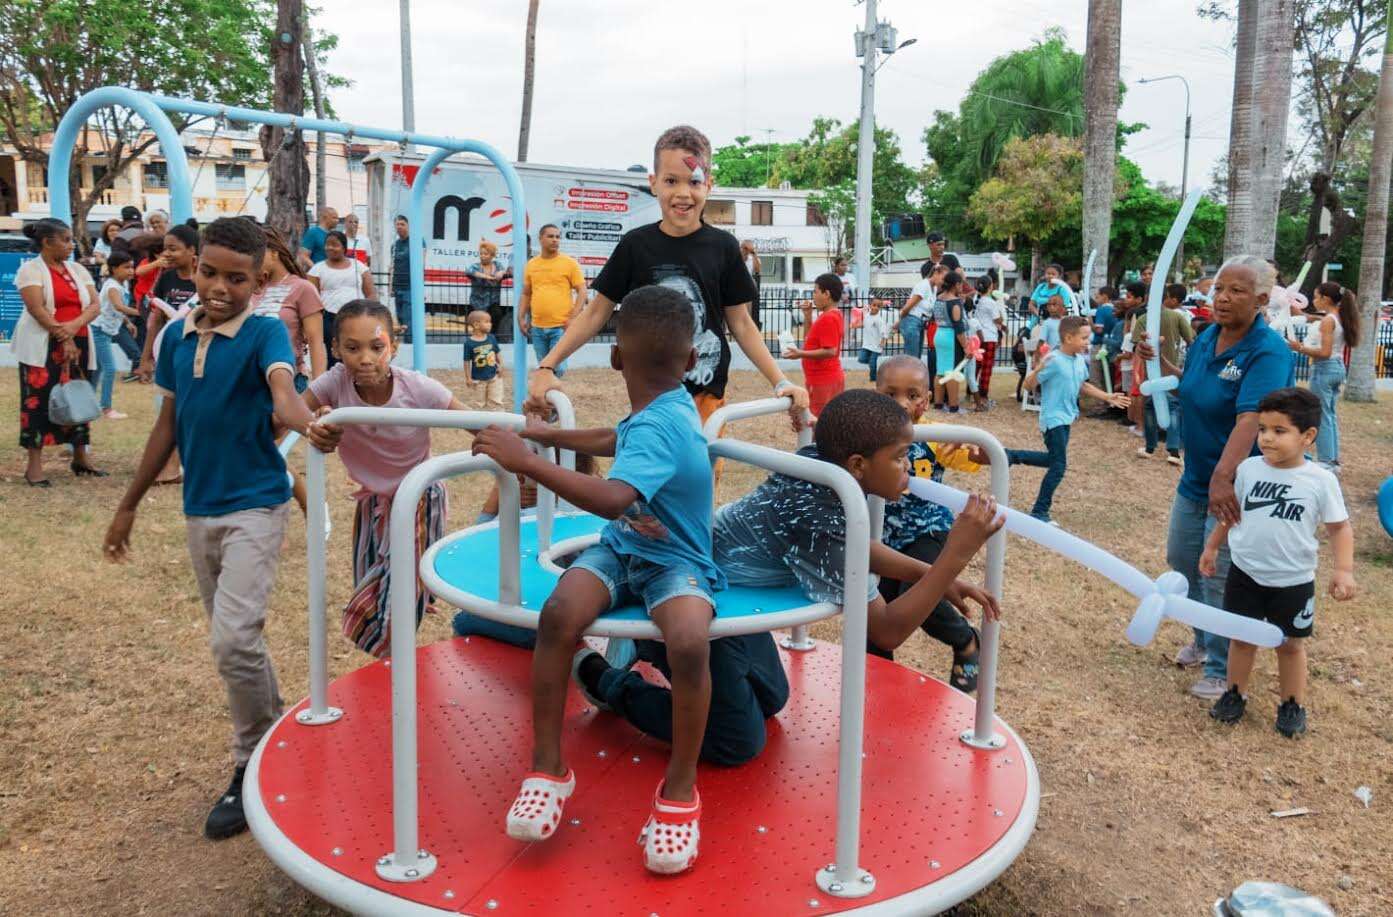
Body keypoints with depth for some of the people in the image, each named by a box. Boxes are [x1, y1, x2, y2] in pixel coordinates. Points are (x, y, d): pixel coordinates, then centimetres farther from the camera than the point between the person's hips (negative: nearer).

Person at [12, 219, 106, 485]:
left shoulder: (78, 270, 12)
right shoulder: (30, 269, -4)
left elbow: (95, 305, 2)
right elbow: (37, 309, -15)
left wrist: (74, 326, -16)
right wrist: (63, 338, -18)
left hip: (78, 345, 5)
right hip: (42, 347, -5)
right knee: (39, 401, -4)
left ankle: (81, 457, 18)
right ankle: (34, 465, -1)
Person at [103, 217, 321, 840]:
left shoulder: (264, 333, -12)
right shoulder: (178, 335, 5)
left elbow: (281, 384, -34)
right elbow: (169, 422, 13)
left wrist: (301, 420, -58)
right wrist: (130, 504, 16)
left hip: (254, 507, -7)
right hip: (198, 509, 7)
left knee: (233, 641, -15)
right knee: (232, 641, 16)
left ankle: (254, 770, 5)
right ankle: (278, 738, 35)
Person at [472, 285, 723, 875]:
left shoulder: (657, 428, -23)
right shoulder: (670, 408, 5)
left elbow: (612, 498, -41)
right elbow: (621, 443, 29)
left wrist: (526, 462, -35)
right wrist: (547, 435, 26)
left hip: (674, 561, -7)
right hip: (621, 548, 8)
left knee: (689, 641, -38)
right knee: (559, 612, -23)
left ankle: (680, 787, -16)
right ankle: (548, 767, -12)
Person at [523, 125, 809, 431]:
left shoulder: (723, 246, 0)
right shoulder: (635, 245, -1)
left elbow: (740, 323, 6)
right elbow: (597, 313, 5)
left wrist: (780, 382, -3)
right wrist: (547, 367, -4)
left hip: (707, 396, 0)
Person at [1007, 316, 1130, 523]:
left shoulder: (1080, 360, 4)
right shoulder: (1054, 360, -20)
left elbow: (1083, 385, 20)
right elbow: (1029, 385, -20)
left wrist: (1107, 397, 18)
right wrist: (1039, 369, -39)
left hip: (1066, 418, 9)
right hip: (1053, 419, -9)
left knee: (1053, 460, 19)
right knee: (1059, 466, -6)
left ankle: (1012, 455, 30)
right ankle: (1039, 512, 4)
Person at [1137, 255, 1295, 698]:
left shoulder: (1267, 353, -22)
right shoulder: (1206, 337, 2)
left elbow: (1249, 420, -35)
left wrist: (1223, 476, -47)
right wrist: (1158, 361, 4)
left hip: (1234, 485, -8)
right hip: (1195, 478, 8)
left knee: (1219, 578, 0)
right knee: (1182, 560, 20)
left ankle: (1222, 670, 19)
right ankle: (1205, 640, 43)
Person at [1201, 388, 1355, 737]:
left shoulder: (1322, 480, -13)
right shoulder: (1248, 468, -6)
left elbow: (1340, 527, -5)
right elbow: (1232, 511, 9)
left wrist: (1344, 569, -16)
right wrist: (1211, 546, 15)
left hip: (1293, 582, -2)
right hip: (1245, 575, 2)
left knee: (1291, 643, 14)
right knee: (1242, 637, 14)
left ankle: (1293, 705, 31)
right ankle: (1235, 694, 32)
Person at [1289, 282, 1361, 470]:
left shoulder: (1327, 321, -16)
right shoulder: (1340, 319, 10)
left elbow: (1325, 352, -21)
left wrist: (1300, 348, -19)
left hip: (1324, 369, -9)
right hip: (1338, 367, 9)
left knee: (1322, 416, -3)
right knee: (1330, 415, 15)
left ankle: (1325, 461, -1)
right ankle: (1333, 461, 19)